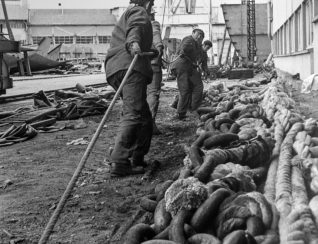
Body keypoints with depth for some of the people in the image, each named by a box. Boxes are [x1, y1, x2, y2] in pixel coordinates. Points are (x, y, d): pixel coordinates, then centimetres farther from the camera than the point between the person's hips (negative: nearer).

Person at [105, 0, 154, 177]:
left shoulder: (127, 14, 38)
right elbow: (135, 29, -15)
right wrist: (134, 42, -36)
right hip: (130, 67, -10)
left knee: (144, 117, 13)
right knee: (134, 114, -18)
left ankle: (137, 159, 13)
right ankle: (119, 162, -27)